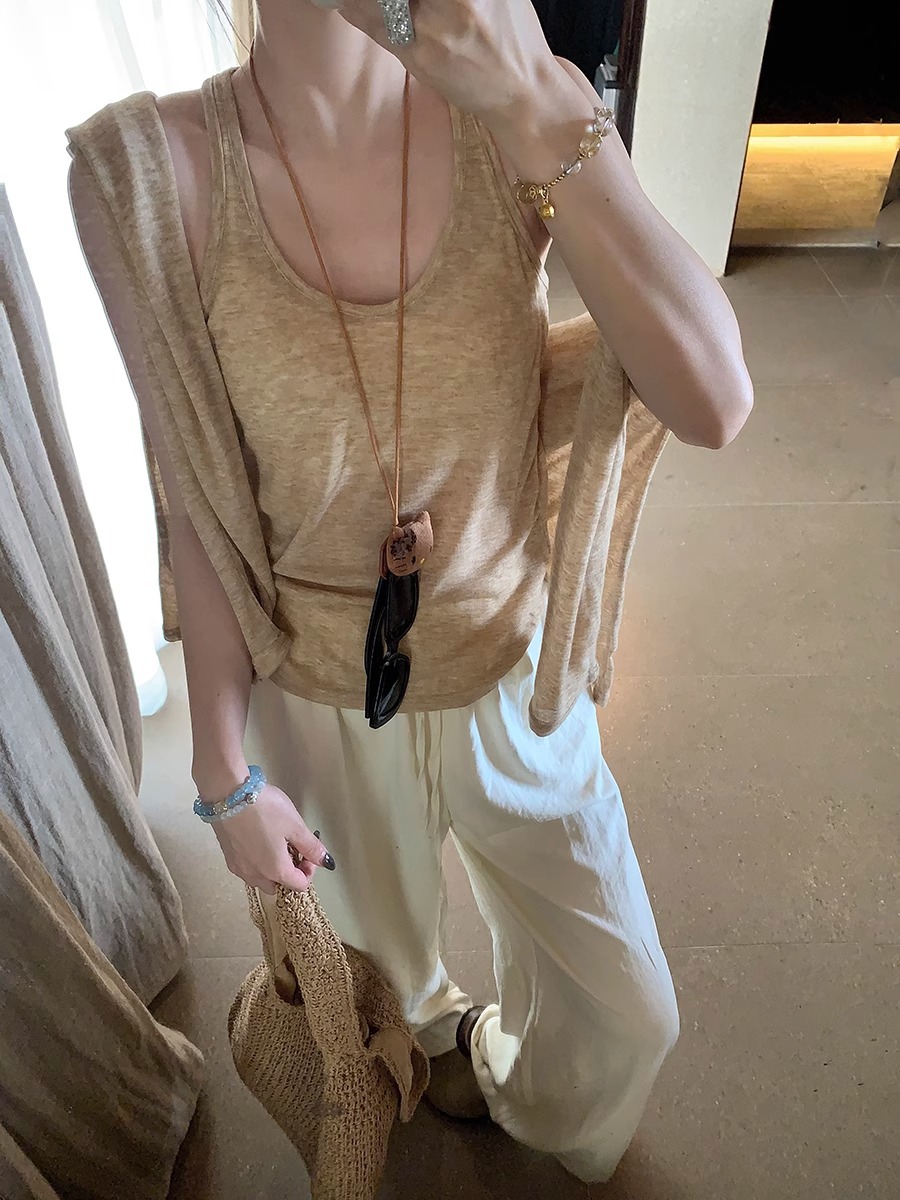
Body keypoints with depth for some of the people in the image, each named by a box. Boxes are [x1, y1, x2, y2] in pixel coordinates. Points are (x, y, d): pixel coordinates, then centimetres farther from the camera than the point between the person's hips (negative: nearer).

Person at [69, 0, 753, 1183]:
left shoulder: (524, 111, -15)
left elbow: (713, 403, -26)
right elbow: (197, 510, -12)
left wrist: (537, 109, -34)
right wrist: (226, 774, -5)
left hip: (511, 674, 2)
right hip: (322, 705, 0)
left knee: (621, 1004, 22)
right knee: (386, 947, 31)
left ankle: (544, 1124, 62)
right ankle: (439, 1027, 72)